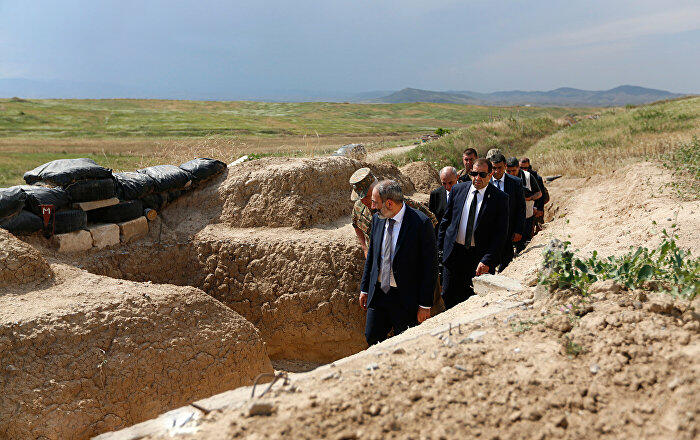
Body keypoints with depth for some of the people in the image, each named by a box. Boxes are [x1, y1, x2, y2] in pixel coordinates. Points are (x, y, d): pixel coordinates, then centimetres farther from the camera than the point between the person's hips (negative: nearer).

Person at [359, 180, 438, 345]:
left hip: (406, 299, -5)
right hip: (378, 293, 5)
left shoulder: (421, 223, -17)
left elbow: (430, 267, -13)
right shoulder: (377, 219, 2)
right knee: (372, 337, 12)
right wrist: (364, 288, 14)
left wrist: (425, 305, -13)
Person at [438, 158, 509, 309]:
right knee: (448, 296, 8)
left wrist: (487, 261, -16)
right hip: (454, 252, 3)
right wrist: (440, 248, 7)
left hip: (480, 256, -2)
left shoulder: (500, 198, -7)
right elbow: (446, 220, 10)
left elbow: (501, 233, -9)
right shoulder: (457, 190, 2)